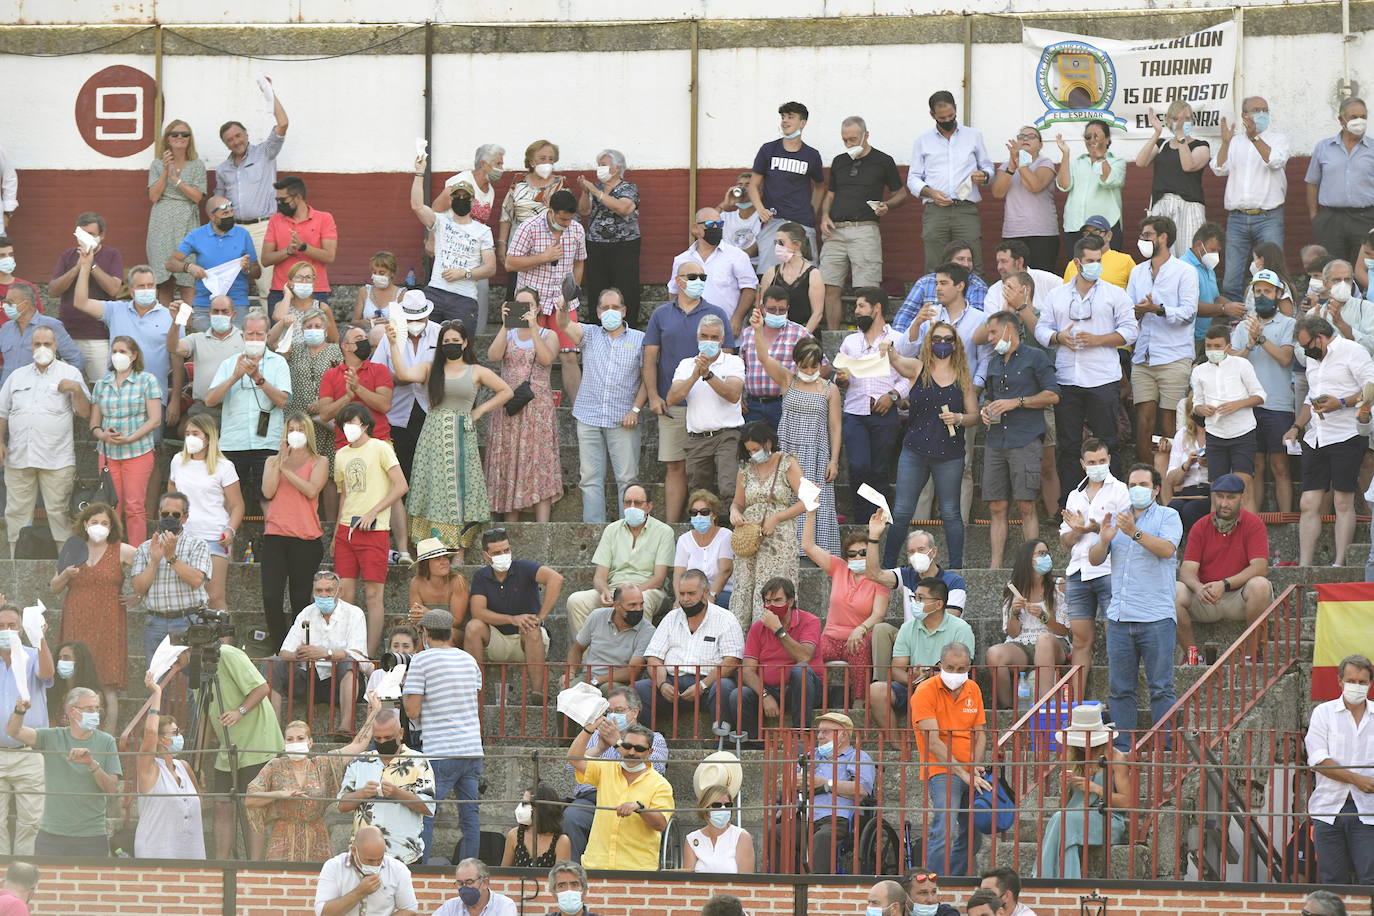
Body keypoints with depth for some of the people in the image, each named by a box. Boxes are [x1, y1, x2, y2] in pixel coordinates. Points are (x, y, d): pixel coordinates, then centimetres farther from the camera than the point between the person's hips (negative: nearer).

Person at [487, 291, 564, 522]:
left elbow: (546, 359, -13)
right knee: (508, 462, -1)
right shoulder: (507, 334, 14)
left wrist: (533, 328, -17)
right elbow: (493, 356, -6)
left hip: (538, 408, -2)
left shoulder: (548, 336, 8)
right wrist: (506, 325, -12)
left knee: (540, 465, -9)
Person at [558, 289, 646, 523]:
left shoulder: (639, 339, 7)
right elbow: (565, 326, -6)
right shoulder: (589, 334, 12)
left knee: (627, 478, -5)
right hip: (589, 416, 2)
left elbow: (647, 379, 4)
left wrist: (636, 409, -8)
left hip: (623, 420, -2)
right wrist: (563, 308, -30)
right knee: (590, 478, 1)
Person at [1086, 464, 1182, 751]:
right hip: (1119, 616, 5)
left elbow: (1167, 549, -13)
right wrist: (1103, 541, -8)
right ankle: (1120, 748, 8)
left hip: (1156, 616, -5)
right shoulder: (1116, 519, 19)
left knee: (1161, 688, -6)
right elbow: (1094, 559, 13)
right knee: (1119, 688, 5)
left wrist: (1135, 532, -25)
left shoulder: (1168, 517, 5)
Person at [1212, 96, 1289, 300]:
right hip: (1237, 218, 2)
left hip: (1268, 217, -2)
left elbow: (1275, 161, -12)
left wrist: (1255, 137, -16)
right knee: (1231, 281, 0)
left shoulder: (1278, 139, 8)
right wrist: (1225, 142, -9)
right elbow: (1219, 169, 3)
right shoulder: (1234, 142, 15)